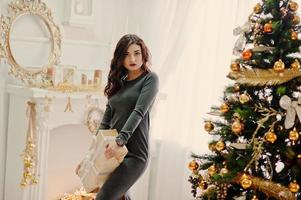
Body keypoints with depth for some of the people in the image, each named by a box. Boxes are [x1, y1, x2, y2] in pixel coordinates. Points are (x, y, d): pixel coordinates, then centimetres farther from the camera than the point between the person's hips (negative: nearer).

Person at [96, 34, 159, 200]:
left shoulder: (150, 79, -3)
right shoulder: (119, 82, 15)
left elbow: (139, 112, -16)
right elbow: (107, 119, 14)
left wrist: (120, 140, -27)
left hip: (133, 155, -7)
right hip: (113, 152, 7)